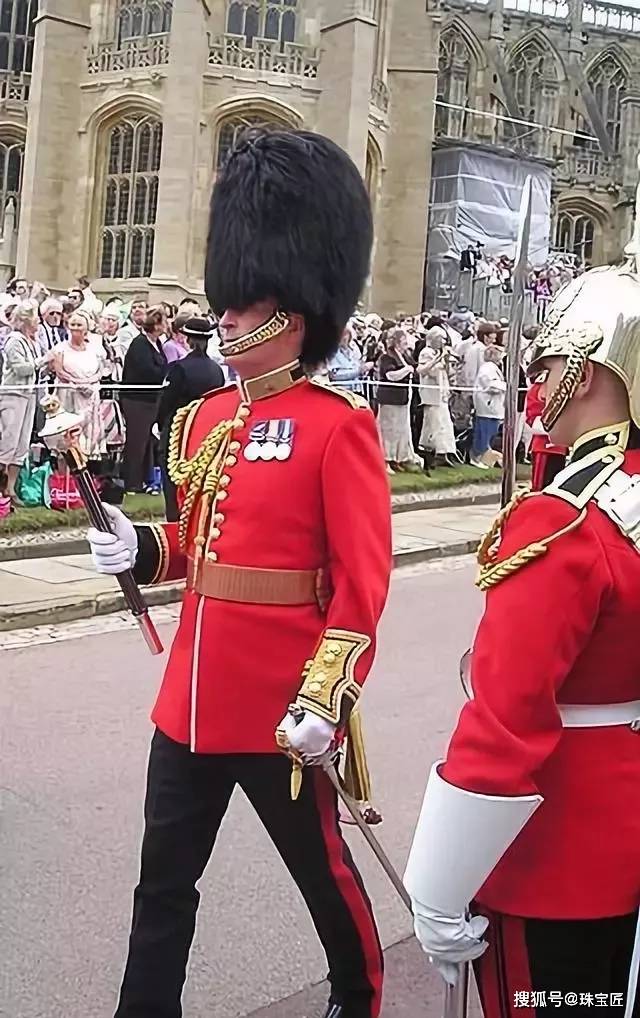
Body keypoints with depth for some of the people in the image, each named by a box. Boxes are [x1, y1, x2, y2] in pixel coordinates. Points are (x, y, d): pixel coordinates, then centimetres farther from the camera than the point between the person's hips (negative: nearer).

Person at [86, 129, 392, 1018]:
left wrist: (324, 701, -22)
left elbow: (363, 584, -16)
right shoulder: (204, 418, 8)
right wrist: (141, 550, -3)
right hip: (191, 697, 6)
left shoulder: (338, 425, -14)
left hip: (281, 708, -6)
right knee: (164, 880, 14)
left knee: (323, 868, 17)